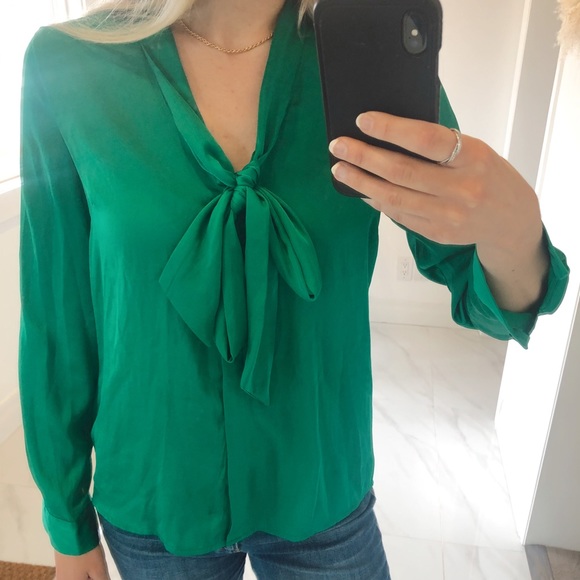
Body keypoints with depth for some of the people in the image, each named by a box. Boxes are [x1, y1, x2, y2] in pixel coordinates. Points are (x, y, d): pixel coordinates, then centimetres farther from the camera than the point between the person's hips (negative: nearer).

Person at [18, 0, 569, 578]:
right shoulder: (70, 64, -14)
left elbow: (480, 295, -8)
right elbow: (57, 316, -7)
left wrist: (513, 235, -33)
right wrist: (69, 526, 2)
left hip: (322, 495, 2)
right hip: (153, 504, 0)